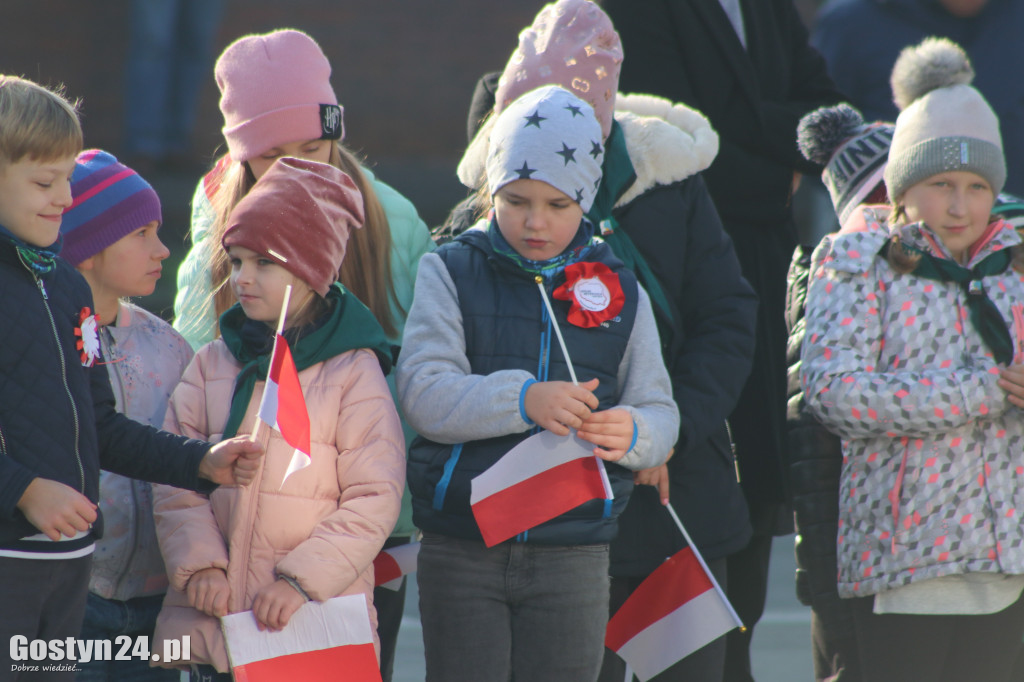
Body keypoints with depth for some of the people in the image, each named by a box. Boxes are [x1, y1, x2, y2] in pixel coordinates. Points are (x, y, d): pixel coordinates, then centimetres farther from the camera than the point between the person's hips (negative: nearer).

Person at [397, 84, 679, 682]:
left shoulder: (620, 291, 10)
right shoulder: (451, 274, 3)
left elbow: (660, 414, 5)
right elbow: (424, 393, -11)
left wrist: (631, 434, -19)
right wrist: (524, 400, -27)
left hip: (573, 558, 2)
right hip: (462, 556, -1)